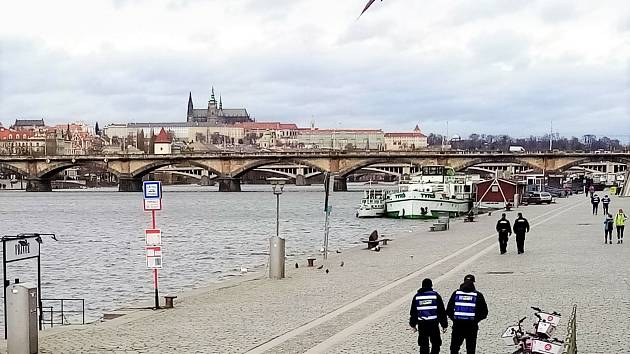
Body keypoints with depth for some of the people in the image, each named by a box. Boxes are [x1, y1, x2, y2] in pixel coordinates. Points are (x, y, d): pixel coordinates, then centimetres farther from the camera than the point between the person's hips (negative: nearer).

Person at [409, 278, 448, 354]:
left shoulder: (417, 297, 6)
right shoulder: (436, 296, -1)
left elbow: (413, 312, 12)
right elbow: (442, 311, 1)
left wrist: (413, 325, 22)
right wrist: (444, 325, 7)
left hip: (421, 324, 2)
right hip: (433, 324, -2)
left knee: (423, 345, 9)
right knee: (436, 344, 8)